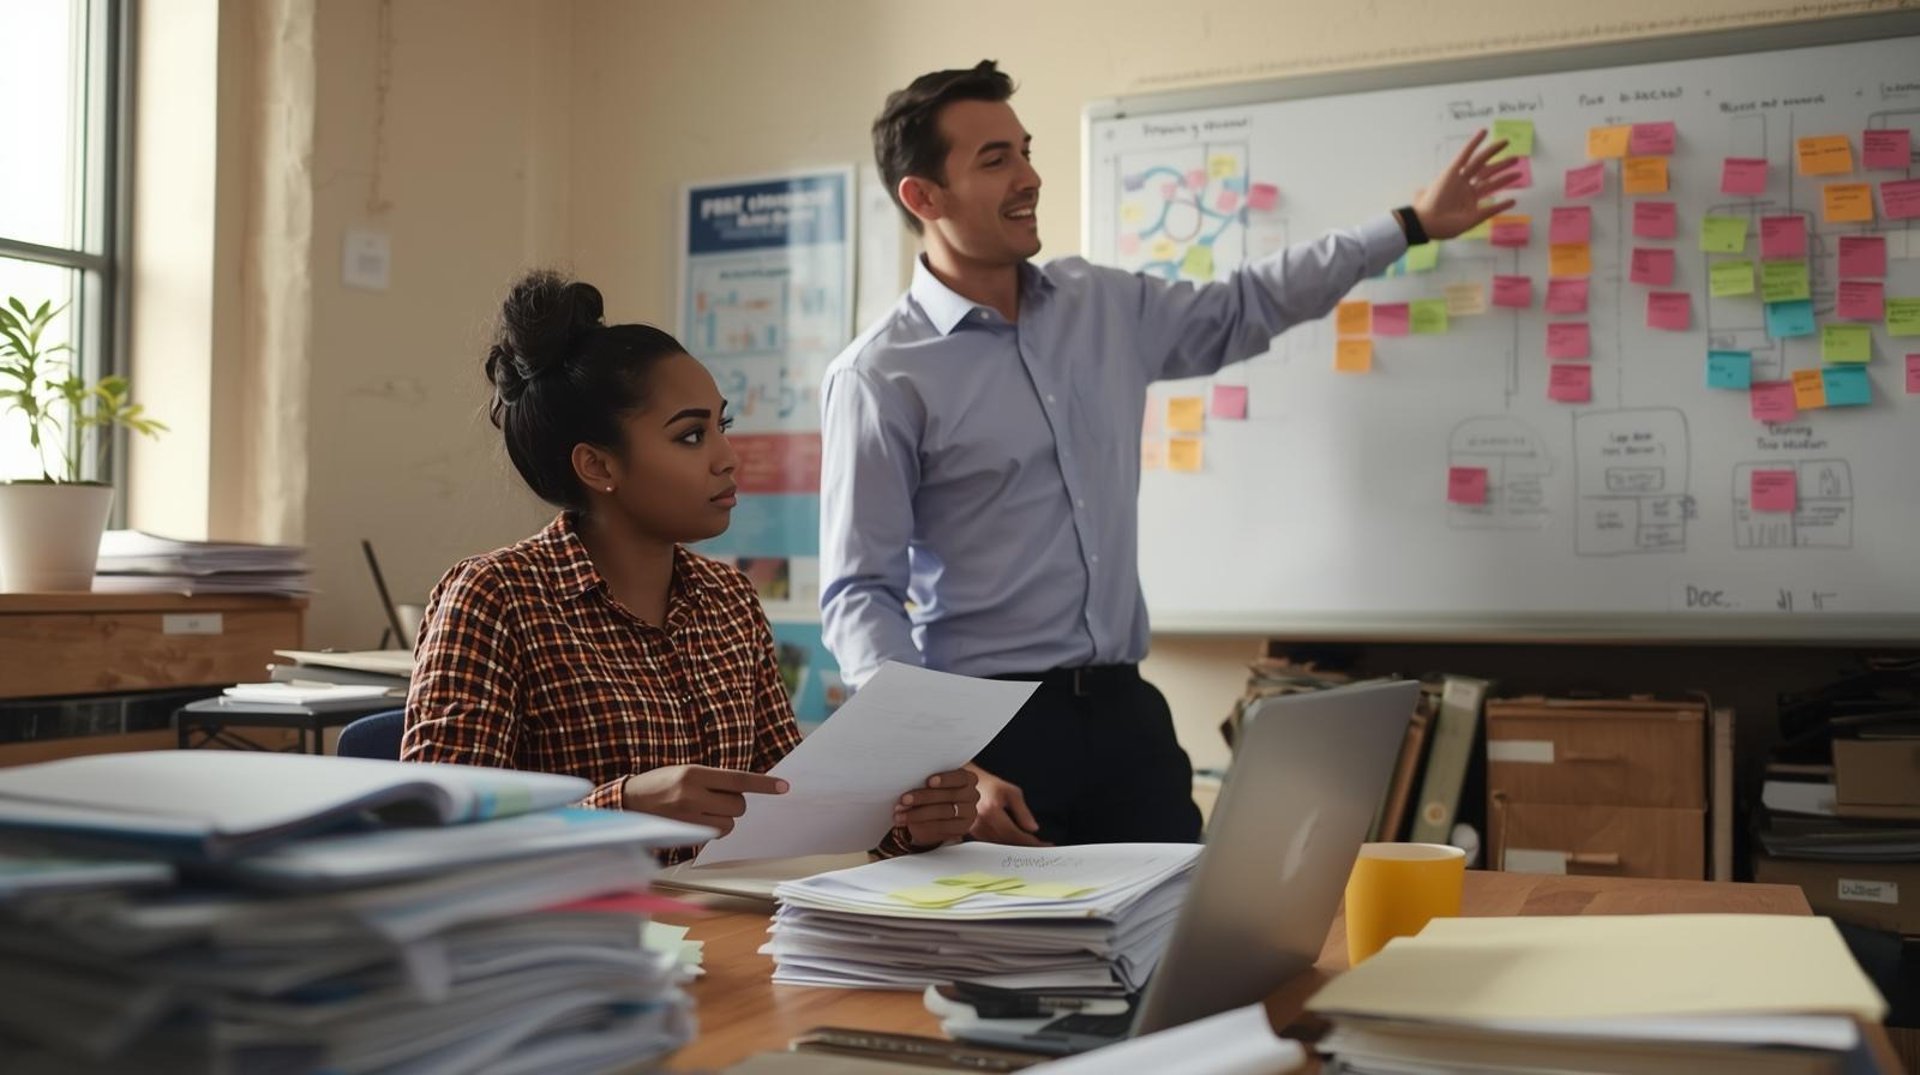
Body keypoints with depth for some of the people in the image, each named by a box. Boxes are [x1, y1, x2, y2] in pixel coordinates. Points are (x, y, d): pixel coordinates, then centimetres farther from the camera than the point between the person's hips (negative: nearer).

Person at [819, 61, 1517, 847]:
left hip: (1123, 708, 6)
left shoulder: (1102, 306, 8)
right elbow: (859, 595, -12)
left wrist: (1410, 226, 26)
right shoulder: (881, 379, -10)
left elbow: (1244, 308, 25)